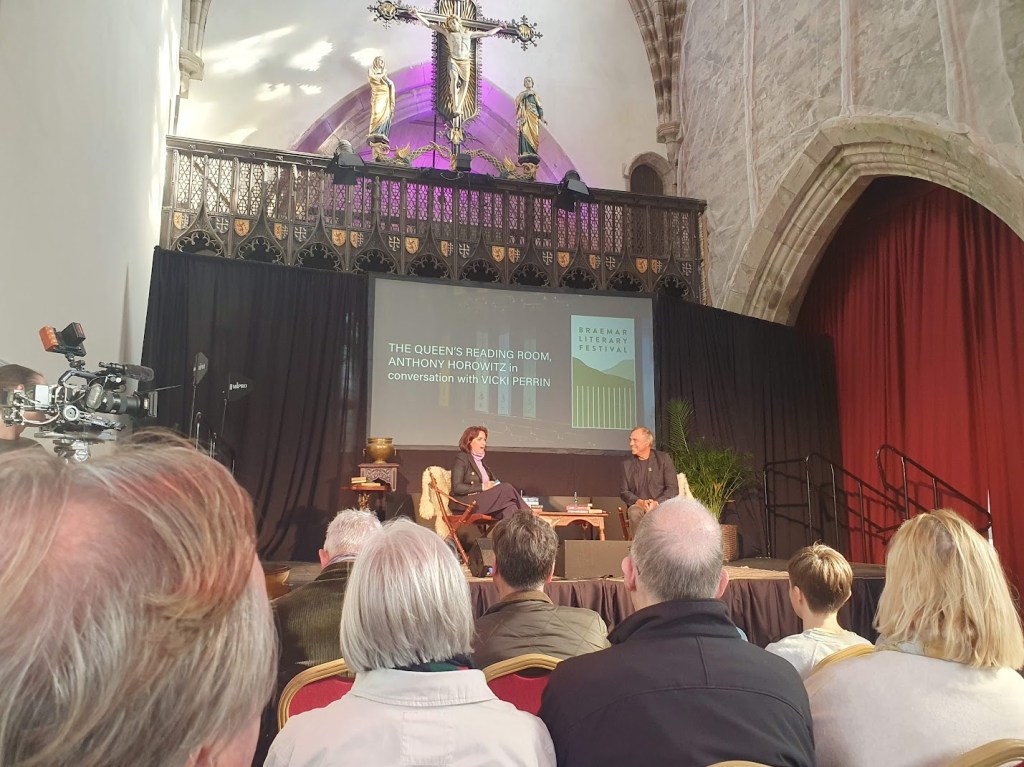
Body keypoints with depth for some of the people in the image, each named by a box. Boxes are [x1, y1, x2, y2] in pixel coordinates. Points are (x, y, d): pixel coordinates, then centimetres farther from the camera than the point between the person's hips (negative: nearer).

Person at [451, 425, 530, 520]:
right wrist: (482, 487, -15)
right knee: (506, 489, -25)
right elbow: (457, 487, -11)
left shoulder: (480, 460, 23)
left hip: (484, 500, 7)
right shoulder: (462, 458, 0)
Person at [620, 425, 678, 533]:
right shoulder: (627, 464, 12)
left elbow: (673, 489, 0)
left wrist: (656, 502, -16)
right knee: (634, 512, -33)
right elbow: (623, 492, 7)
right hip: (638, 505, 2)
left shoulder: (664, 459, 6)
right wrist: (640, 502, -13)